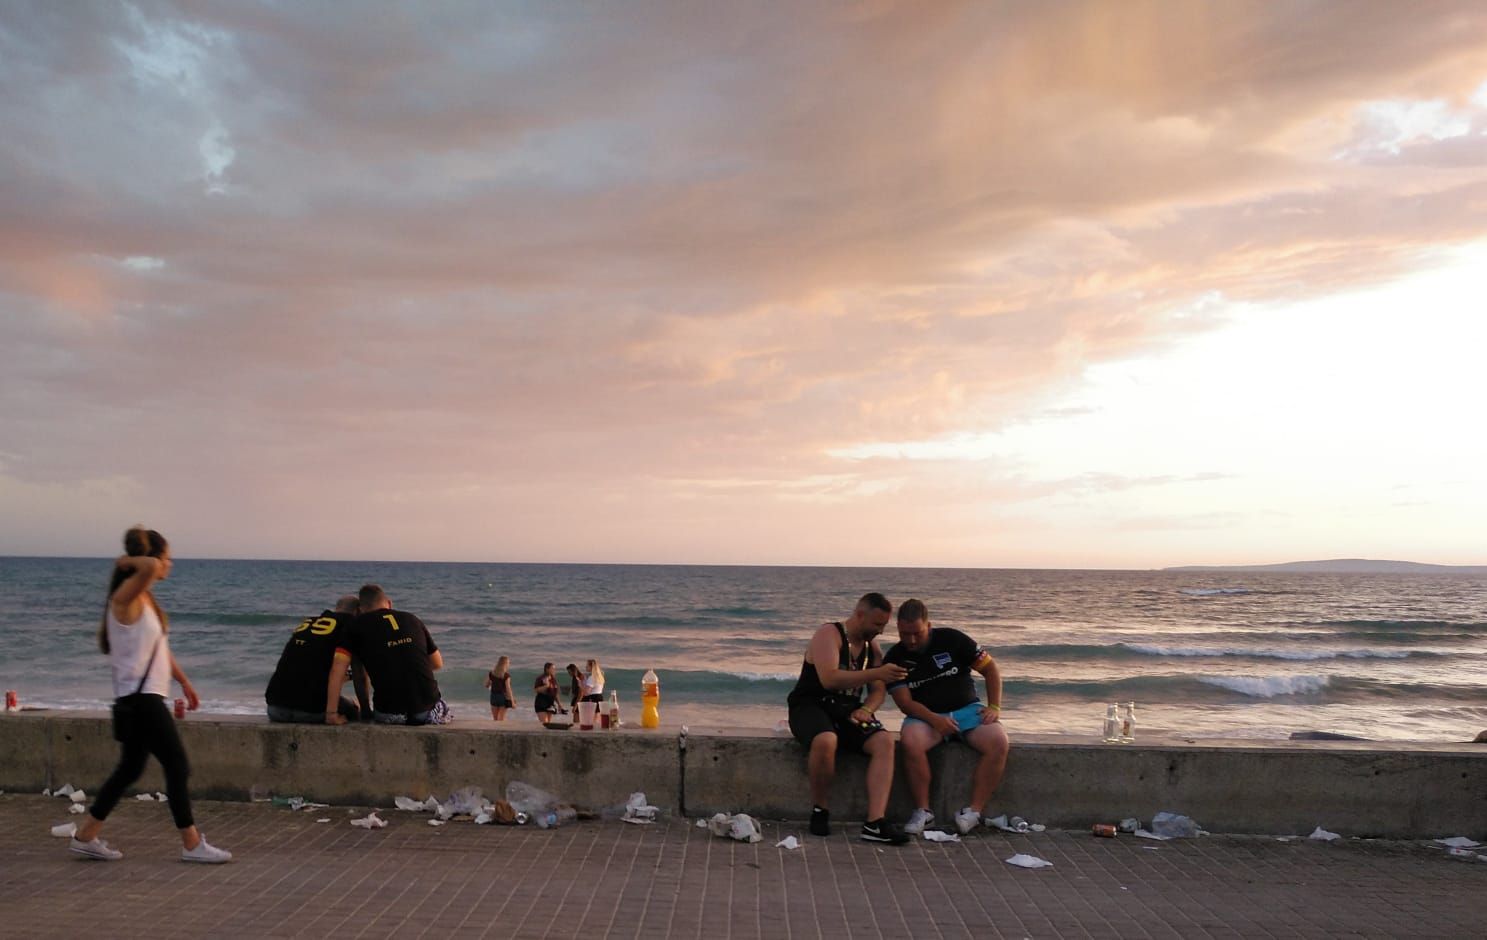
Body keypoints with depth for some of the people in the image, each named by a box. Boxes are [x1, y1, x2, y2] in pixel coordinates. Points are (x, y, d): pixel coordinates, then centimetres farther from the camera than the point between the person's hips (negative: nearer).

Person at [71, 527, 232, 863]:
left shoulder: (145, 599, 13)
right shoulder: (127, 596, -15)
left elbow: (161, 648, 21)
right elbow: (150, 567, -38)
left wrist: (184, 681, 25)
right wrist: (129, 562, -18)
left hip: (145, 698, 10)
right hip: (139, 697, -10)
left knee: (130, 768, 17)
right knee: (177, 766, -5)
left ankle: (86, 836, 26)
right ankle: (192, 844, 3)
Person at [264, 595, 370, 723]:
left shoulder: (307, 622, 22)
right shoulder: (351, 623, 3)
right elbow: (359, 673, 0)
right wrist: (366, 710, 9)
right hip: (311, 709, -5)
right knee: (353, 710, 20)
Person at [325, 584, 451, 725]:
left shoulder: (357, 625, 5)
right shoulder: (412, 619, 13)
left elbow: (338, 667, -7)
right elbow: (438, 664, 20)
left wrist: (332, 713, -4)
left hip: (390, 715, -1)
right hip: (428, 707, 1)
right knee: (447, 716, 34)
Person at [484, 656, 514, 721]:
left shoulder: (491, 673, -2)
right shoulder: (506, 675, -15)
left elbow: (486, 685, 5)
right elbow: (508, 689, -16)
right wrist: (512, 701, -10)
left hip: (493, 696, 4)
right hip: (503, 697, -4)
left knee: (495, 719, 13)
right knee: (501, 718, 4)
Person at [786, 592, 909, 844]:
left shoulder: (872, 646, 12)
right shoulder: (829, 634, -11)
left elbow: (877, 691, 13)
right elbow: (829, 679, -25)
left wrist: (866, 710, -11)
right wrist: (877, 673, -30)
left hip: (848, 710, 6)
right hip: (812, 705, -6)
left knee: (884, 742, -21)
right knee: (826, 741, -38)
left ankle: (875, 823, -29)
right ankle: (819, 811, -14)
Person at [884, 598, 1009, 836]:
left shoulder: (951, 639, -3)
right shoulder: (895, 658, -1)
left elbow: (990, 668, 3)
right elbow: (904, 702, -7)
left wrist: (994, 706, -8)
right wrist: (934, 719, -24)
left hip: (967, 709, 1)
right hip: (925, 716, 0)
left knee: (999, 742, -28)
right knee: (910, 742, -35)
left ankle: (974, 810, -20)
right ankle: (923, 810, -21)